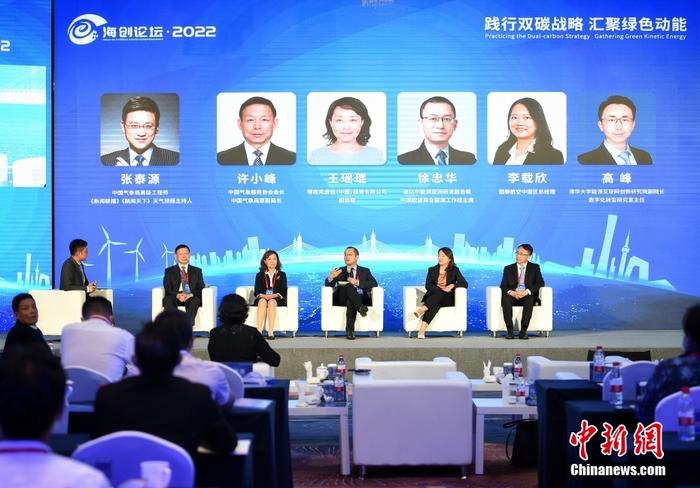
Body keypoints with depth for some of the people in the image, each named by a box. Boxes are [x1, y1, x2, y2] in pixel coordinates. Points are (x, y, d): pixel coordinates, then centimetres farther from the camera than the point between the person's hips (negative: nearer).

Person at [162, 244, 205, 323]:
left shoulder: (197, 271, 20)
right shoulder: (169, 271, 17)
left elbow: (201, 288, 9)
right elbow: (167, 288, 4)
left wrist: (191, 294, -14)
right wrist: (177, 295, -18)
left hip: (191, 297, 0)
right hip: (175, 297, 0)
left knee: (195, 300, -35)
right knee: (168, 300, -34)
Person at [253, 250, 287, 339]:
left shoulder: (282, 275, 16)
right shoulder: (260, 275, 17)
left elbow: (284, 291, 4)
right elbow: (256, 292, 6)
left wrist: (274, 295, -16)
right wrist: (263, 295, -17)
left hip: (277, 299, -1)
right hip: (262, 298, 1)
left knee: (271, 302, -36)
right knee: (262, 301, -35)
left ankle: (271, 332, -47)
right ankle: (258, 331, -48)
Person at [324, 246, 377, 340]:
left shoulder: (365, 271, 18)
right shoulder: (339, 271, 21)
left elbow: (374, 283, -1)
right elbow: (328, 285, 8)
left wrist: (357, 282, -16)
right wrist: (331, 277, -16)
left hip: (361, 299, -1)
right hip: (341, 300, 1)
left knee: (350, 302, -38)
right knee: (349, 286, -32)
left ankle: (350, 330, -45)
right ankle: (360, 308, -50)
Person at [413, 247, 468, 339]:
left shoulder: (454, 270, 8)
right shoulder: (432, 270, 11)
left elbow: (465, 284, -2)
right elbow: (428, 286, -2)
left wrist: (452, 285, -20)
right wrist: (441, 289, -19)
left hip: (447, 300, 0)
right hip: (432, 297, 0)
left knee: (439, 295, -36)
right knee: (435, 303, -37)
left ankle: (422, 309, -55)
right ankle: (422, 330, -55)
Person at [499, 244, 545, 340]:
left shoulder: (535, 267, 10)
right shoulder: (508, 269, 13)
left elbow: (540, 283, -4)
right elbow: (503, 286, 5)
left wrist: (527, 292, -21)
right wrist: (511, 292, -19)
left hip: (527, 297, -1)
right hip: (512, 296, 1)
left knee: (529, 299, -37)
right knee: (505, 299, -34)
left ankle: (523, 330, -34)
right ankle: (509, 330, -33)